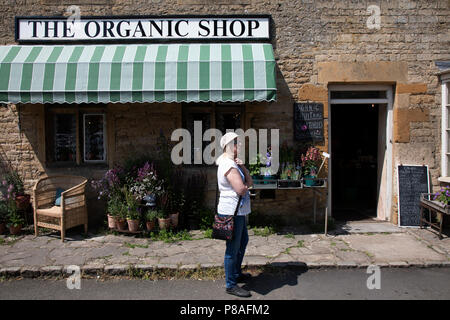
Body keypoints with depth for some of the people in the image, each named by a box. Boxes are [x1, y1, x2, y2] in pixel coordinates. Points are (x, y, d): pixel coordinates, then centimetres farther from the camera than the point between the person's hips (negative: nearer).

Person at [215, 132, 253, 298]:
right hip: (232, 212, -11)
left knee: (243, 241, 24)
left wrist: (243, 167, -7)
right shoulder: (229, 165, -20)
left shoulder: (233, 163, 14)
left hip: (238, 212, 11)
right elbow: (242, 190, -25)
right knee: (233, 248, -1)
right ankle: (231, 285, 12)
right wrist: (247, 184, -3)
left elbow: (249, 182, 9)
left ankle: (236, 273, 41)